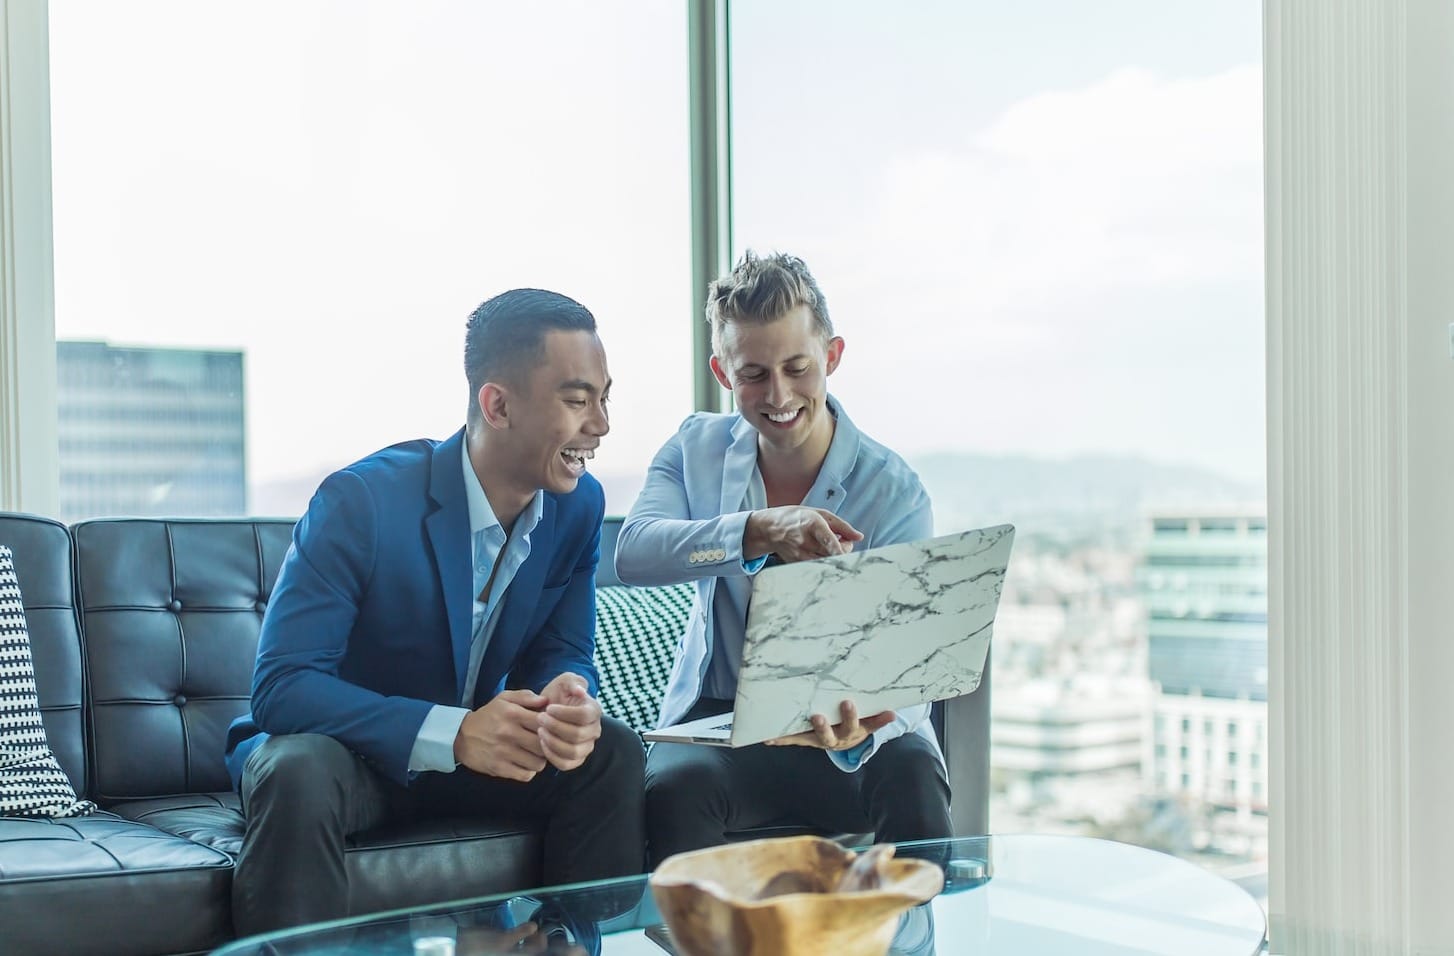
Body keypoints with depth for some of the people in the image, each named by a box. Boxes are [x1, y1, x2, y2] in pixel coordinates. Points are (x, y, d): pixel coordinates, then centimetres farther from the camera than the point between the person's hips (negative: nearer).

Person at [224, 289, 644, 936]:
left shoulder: (579, 505, -7)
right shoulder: (359, 501, -24)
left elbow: (562, 652, 1)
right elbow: (280, 686, -27)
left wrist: (568, 698, -26)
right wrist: (452, 734, -38)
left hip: (473, 751, 5)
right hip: (342, 750, -5)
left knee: (612, 752, -17)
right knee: (300, 774, -37)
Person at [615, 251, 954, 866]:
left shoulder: (894, 491, -9)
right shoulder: (696, 449, 2)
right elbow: (632, 554, -18)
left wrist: (859, 730, -41)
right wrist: (760, 530, -35)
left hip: (842, 722, -1)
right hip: (719, 718, 1)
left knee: (910, 780, -33)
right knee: (674, 785, -32)